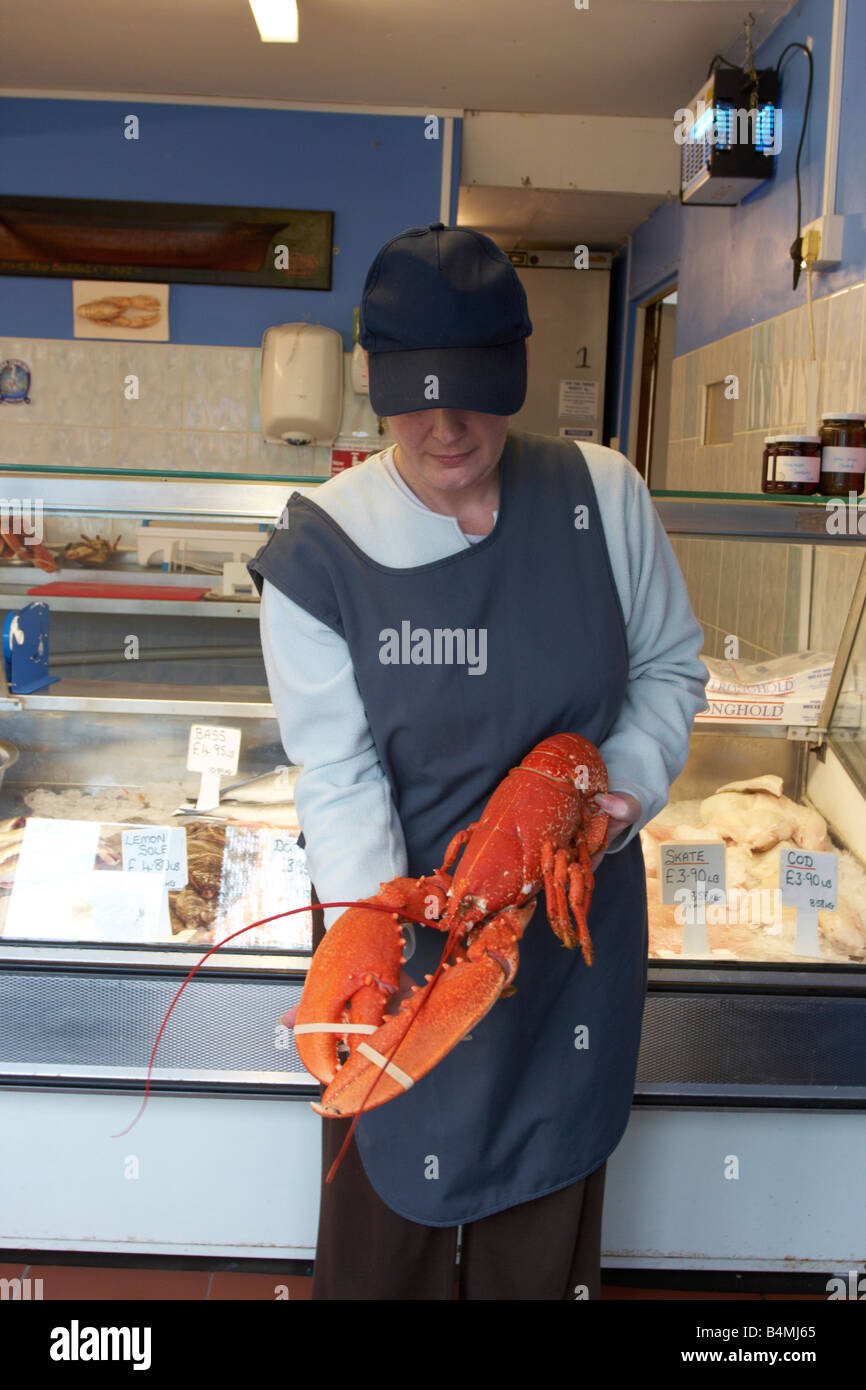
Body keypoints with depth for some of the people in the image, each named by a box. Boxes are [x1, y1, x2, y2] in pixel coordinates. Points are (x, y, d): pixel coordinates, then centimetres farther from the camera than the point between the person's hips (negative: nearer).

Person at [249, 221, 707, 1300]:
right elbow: (339, 773, -16)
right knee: (388, 1218, 16)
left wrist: (628, 781, -13)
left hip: (582, 916, 2)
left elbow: (669, 665, 4)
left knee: (545, 1210, 21)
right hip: (407, 906, -2)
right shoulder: (319, 550, -15)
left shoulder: (603, 498, -9)